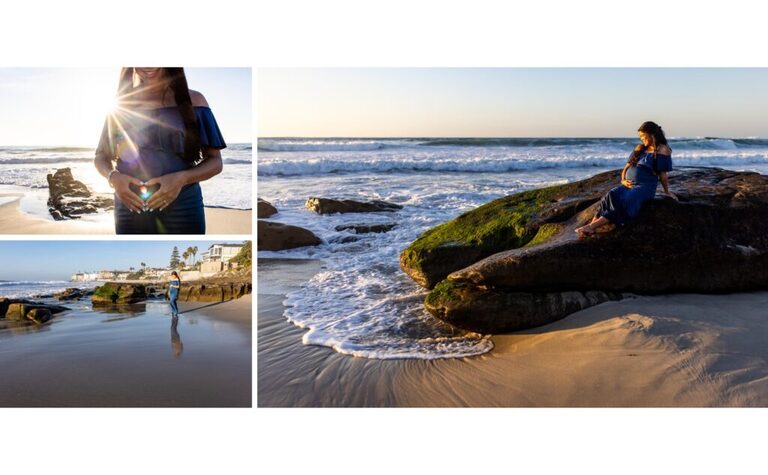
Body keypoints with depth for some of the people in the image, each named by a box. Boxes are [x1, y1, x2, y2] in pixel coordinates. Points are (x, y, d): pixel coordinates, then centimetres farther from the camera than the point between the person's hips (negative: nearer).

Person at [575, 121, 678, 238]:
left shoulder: (662, 150, 0)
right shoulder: (639, 148, 21)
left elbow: (663, 174, 2)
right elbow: (627, 166, 21)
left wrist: (667, 192, 3)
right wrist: (623, 180, 5)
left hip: (646, 186, -6)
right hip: (629, 185, 6)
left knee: (625, 201, -32)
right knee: (610, 196, -24)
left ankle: (592, 227, -44)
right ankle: (591, 224, -41)